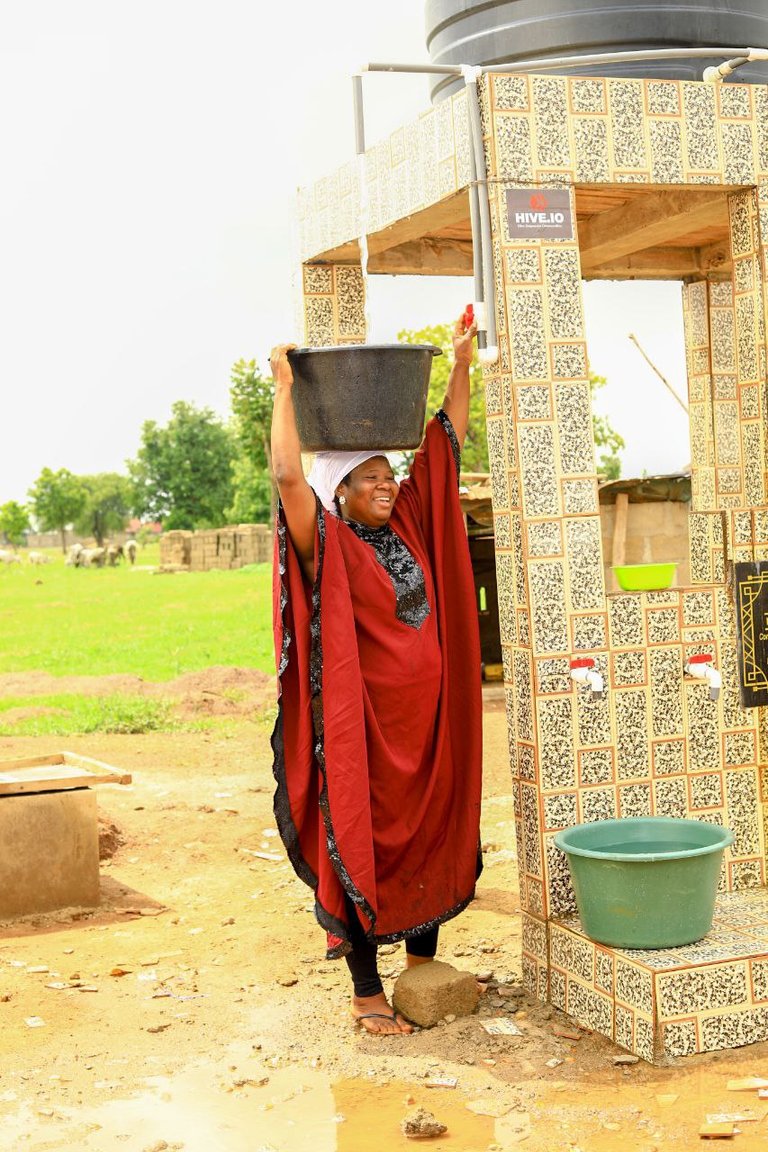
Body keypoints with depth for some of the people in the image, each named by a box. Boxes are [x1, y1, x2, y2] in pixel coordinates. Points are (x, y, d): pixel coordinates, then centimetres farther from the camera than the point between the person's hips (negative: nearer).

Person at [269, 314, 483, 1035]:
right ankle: (366, 993, 9)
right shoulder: (327, 544, -9)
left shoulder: (410, 525, 8)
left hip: (427, 716, 6)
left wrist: (461, 365, 9)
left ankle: (422, 959, 30)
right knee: (362, 841, 1)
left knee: (434, 834, 13)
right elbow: (287, 473, -24)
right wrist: (285, 390, -18)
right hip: (361, 719, -6)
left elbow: (445, 442, 12)